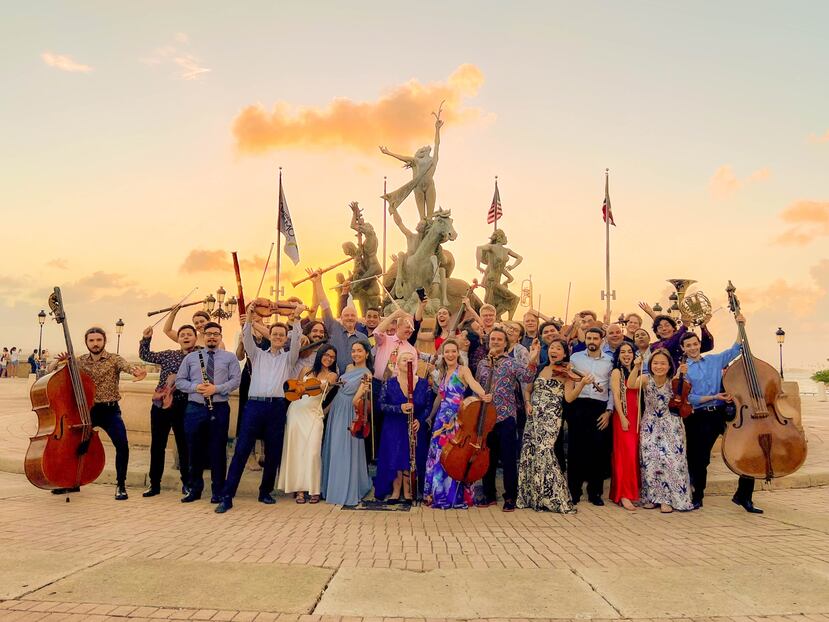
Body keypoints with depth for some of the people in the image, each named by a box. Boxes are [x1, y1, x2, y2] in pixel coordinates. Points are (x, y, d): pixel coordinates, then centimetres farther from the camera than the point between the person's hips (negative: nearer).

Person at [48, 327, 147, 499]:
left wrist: (136, 370, -50)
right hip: (87, 410, 4)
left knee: (122, 445, -22)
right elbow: (50, 370, 8)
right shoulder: (80, 361, 6)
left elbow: (127, 366, -25)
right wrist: (59, 361, -15)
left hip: (110, 410, -3)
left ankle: (121, 485, -4)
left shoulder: (115, 359, -3)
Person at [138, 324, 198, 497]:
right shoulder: (168, 355, 12)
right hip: (160, 404, 3)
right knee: (157, 445, 8)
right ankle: (154, 484, 18)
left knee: (184, 445, 5)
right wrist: (146, 339, 3)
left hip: (183, 406, -3)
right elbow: (145, 356, 16)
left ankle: (186, 483, 17)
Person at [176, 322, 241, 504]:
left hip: (219, 408, -2)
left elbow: (236, 380, -3)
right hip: (195, 408, 2)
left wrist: (216, 388, -16)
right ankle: (195, 489, 20)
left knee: (218, 451, 2)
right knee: (194, 450, 7)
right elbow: (179, 381, 9)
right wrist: (195, 387, -10)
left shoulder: (230, 357, 7)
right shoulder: (191, 357, 12)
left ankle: (218, 491, 12)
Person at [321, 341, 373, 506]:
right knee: (333, 450, 12)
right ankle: (333, 487, 25)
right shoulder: (349, 367, 10)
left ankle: (348, 492, 6)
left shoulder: (366, 374, -12)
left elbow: (355, 400, -16)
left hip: (348, 414, -8)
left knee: (346, 451, -4)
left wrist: (364, 388, -32)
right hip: (336, 411, 8)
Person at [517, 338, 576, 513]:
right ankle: (532, 496, 14)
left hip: (551, 418, -5)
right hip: (534, 416, 6)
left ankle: (555, 498, -7)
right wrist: (528, 403, 3)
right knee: (528, 452, 1)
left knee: (544, 451, -16)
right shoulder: (541, 369, 16)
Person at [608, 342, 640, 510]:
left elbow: (637, 395, 14)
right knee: (626, 454, -9)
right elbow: (616, 396, -10)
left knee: (634, 453, 7)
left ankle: (632, 491, 16)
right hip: (623, 416, -6)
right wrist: (623, 417, -17)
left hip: (636, 417, 6)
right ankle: (623, 495, -7)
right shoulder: (617, 372, -2)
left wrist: (639, 417, 5)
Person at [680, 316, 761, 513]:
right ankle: (697, 496, 26)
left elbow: (735, 350, 18)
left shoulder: (715, 360, 13)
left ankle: (743, 496, 5)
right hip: (699, 418, -3)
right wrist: (713, 397, -13)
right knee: (699, 458, 3)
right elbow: (688, 398, -7)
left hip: (721, 413, 3)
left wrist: (741, 327, 9)